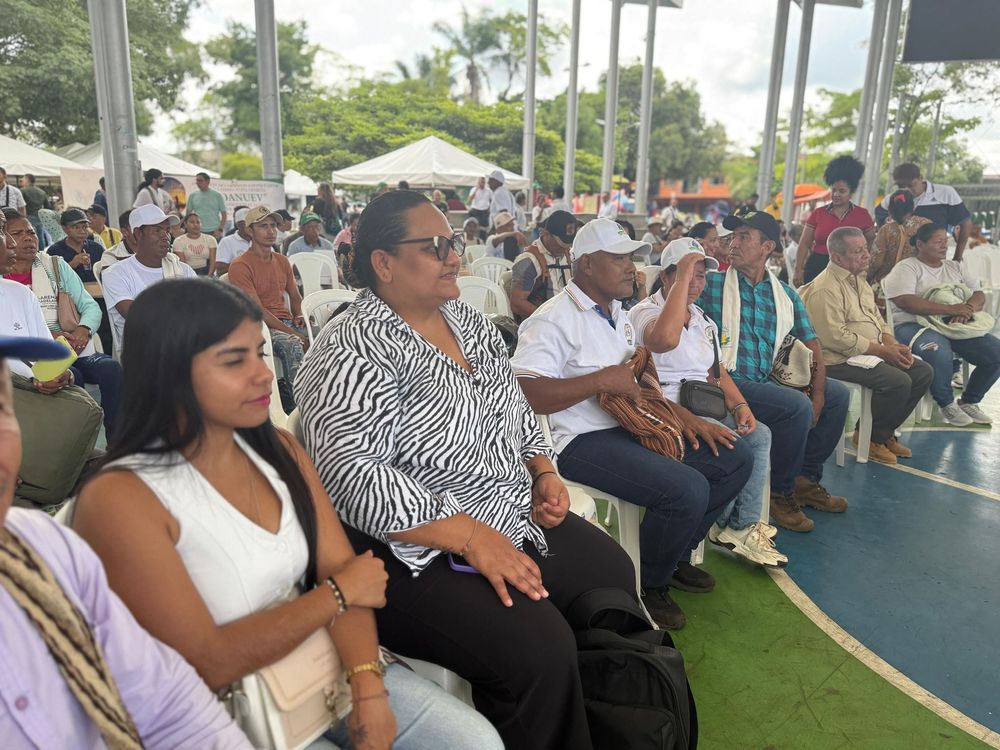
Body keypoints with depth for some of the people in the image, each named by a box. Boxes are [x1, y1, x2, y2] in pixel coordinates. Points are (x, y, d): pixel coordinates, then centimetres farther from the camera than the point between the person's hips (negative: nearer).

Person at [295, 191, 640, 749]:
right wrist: (470, 537, -26)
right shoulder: (352, 353, -17)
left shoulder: (469, 321, 9)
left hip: (516, 516, 9)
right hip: (417, 552, -9)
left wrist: (543, 472, 3)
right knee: (540, 651, -22)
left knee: (613, 573, 7)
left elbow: (516, 410, 20)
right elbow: (354, 477, -25)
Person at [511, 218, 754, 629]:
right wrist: (602, 379, -24)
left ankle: (675, 555, 22)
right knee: (687, 489, -28)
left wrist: (685, 417, 9)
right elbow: (524, 394, -23)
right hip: (580, 440, -10)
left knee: (736, 459, 7)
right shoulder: (554, 320, -12)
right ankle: (648, 585, 1)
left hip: (629, 426, 10)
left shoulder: (618, 315, 18)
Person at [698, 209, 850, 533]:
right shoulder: (712, 284, -2)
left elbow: (812, 347, 12)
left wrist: (817, 395, -4)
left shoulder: (785, 294, 12)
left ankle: (806, 478, 18)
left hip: (767, 381, 7)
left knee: (838, 393, 6)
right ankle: (780, 492, -3)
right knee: (797, 405, -25)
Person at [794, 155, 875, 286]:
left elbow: (871, 240, 20)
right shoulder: (818, 213, 6)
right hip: (816, 268, 1)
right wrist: (798, 270, -5)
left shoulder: (862, 215, 5)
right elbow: (804, 244, 4)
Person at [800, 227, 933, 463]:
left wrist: (893, 344, 1)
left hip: (873, 352, 10)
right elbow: (837, 338, -23)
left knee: (923, 372, 1)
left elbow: (877, 318, 21)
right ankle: (872, 437, -2)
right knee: (898, 381, -25)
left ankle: (885, 431, 12)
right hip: (839, 361, -10)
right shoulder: (825, 289, -18)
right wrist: (883, 351, -17)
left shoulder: (858, 279, 15)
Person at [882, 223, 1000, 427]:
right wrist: (950, 309, -21)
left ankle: (969, 402, 7)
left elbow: (979, 295, 14)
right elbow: (904, 301, -18)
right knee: (940, 352, -38)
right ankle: (947, 404, -12)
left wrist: (967, 310, -13)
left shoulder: (955, 267, 22)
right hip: (914, 325, -7)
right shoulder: (906, 268, -1)